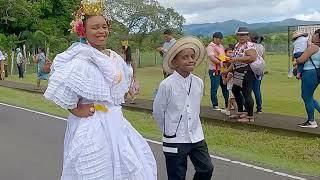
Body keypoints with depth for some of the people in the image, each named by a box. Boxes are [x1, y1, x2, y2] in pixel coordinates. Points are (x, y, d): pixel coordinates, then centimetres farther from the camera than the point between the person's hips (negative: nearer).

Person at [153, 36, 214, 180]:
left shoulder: (198, 83, -1)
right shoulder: (167, 84, -16)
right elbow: (158, 112, -5)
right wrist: (169, 130, 5)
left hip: (197, 137, 4)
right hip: (175, 140, -4)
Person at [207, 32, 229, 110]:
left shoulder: (221, 46, 18)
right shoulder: (210, 46, -8)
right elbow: (212, 58, -18)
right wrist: (220, 62, -25)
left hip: (222, 70, 8)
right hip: (215, 70, -8)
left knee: (225, 87, 10)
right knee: (214, 88, -2)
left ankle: (227, 104, 19)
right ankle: (215, 105, 5)